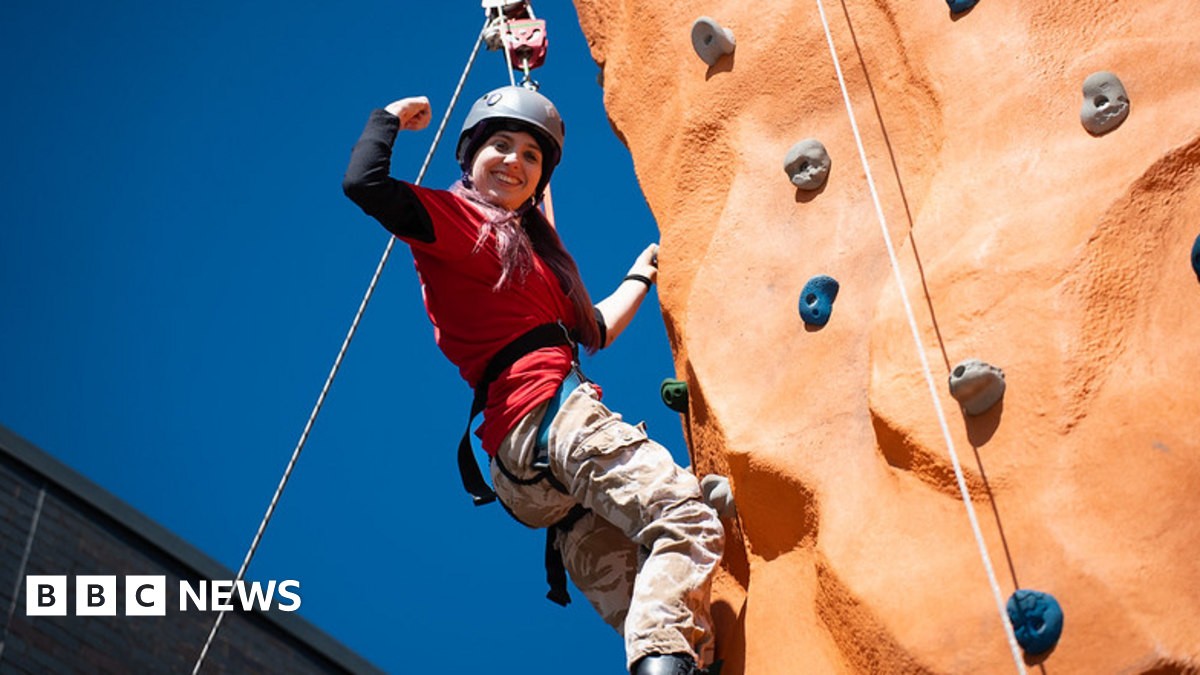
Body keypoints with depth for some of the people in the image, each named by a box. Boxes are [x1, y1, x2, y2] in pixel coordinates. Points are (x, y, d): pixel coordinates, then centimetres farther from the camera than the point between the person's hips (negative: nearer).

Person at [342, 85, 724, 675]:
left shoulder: (527, 239, 33)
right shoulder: (453, 213, 7)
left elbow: (593, 330, 39)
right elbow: (363, 183, -11)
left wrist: (641, 275, 51)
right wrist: (391, 115, 7)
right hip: (542, 406, -9)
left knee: (640, 602, -2)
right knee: (688, 520, -25)